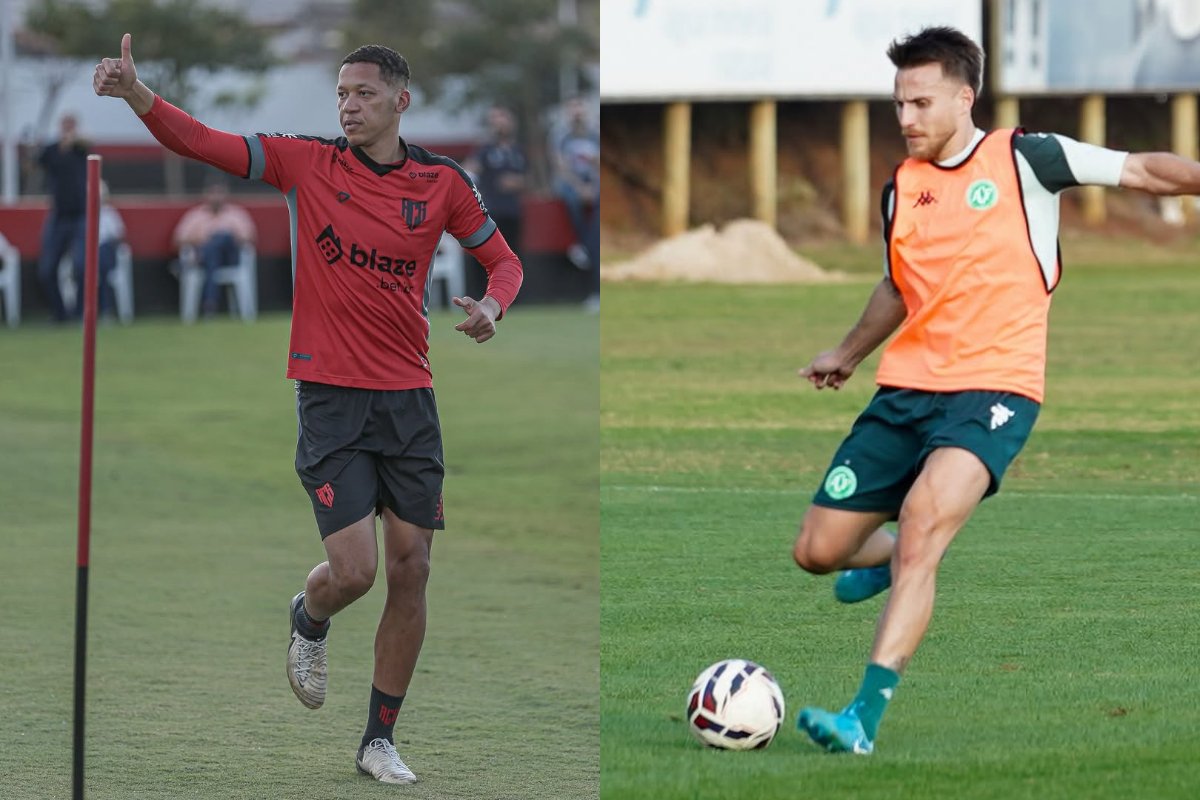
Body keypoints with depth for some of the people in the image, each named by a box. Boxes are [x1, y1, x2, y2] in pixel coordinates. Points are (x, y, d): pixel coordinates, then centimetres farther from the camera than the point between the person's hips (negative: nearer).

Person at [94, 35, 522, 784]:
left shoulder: (443, 182, 3)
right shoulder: (307, 162, -1)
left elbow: (502, 258, 14)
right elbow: (203, 143, -8)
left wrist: (492, 305, -9)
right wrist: (137, 92, -25)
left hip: (409, 399, 2)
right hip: (331, 397, -2)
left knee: (410, 569, 0)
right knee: (354, 569, -12)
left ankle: (381, 738, 14)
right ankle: (309, 622, 26)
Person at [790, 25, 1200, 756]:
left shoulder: (1025, 160, -3)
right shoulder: (902, 187, 12)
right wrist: (848, 354, 43)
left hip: (993, 390, -6)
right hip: (906, 388, 6)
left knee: (922, 527, -29)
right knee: (818, 551, 5)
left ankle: (866, 716, -30)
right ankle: (894, 560, 41)